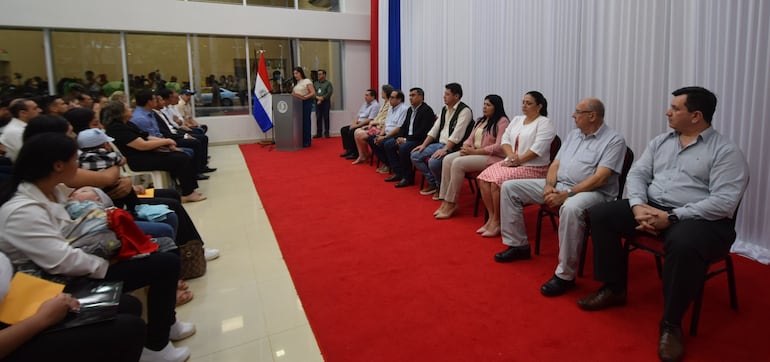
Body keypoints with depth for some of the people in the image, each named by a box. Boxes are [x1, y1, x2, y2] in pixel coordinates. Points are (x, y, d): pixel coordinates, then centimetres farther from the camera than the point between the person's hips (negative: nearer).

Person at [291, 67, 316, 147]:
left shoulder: (307, 81, -3)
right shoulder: (296, 83, 18)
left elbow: (313, 93, -12)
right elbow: (293, 93, 19)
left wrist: (305, 97, -26)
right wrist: (292, 95, -4)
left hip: (306, 103, -7)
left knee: (305, 122, -5)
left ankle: (307, 142, 2)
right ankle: (301, 141, 10)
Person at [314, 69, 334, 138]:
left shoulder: (328, 83, 1)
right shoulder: (315, 83, 15)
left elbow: (329, 93, -9)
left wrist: (322, 98, -13)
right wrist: (317, 97, -10)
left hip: (325, 102, -4)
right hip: (317, 102, 4)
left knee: (326, 118, -1)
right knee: (318, 118, 3)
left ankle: (326, 133, 4)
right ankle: (318, 133, 7)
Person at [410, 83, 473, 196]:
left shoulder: (464, 111, -12)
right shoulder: (445, 109, 15)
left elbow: (457, 134, -22)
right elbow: (435, 129, 15)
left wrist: (445, 149, -29)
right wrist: (423, 145, 6)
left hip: (453, 147, -9)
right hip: (439, 144, 9)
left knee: (433, 162, -32)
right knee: (415, 155, -3)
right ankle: (432, 183, 9)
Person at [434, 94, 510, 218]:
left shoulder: (502, 122, -6)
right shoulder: (480, 121, 21)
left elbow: (499, 147, -16)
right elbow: (470, 139, 19)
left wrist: (475, 151, -18)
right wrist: (465, 147, -6)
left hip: (492, 157, -8)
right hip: (473, 152, 8)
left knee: (458, 163, -28)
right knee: (447, 159, -15)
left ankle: (451, 204, -20)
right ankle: (445, 201, -17)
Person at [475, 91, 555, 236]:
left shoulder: (545, 123, -4)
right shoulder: (517, 119, 19)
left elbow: (538, 148, -16)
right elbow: (505, 139, 11)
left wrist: (518, 160, -19)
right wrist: (511, 155, -8)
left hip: (533, 167, -7)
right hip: (511, 162, 7)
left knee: (498, 181, -27)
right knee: (484, 178, -16)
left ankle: (497, 222, -12)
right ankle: (491, 217, -9)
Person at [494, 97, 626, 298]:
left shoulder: (614, 140, -6)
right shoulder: (573, 135, 17)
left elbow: (599, 178, -17)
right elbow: (555, 164, 13)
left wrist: (566, 194, -24)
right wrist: (549, 186, -8)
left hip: (592, 192, -8)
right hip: (558, 185, 8)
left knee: (571, 208, -44)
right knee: (509, 187, 0)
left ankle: (565, 275, -28)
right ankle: (518, 244, 8)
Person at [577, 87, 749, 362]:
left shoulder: (726, 151, -6)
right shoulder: (660, 141, 13)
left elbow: (724, 202, -16)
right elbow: (637, 173, 6)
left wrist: (672, 217, -24)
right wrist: (638, 205, -14)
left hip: (700, 218, -6)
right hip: (651, 208, 7)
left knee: (684, 244, -39)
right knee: (600, 214, -7)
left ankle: (671, 323, -18)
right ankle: (614, 288, 4)